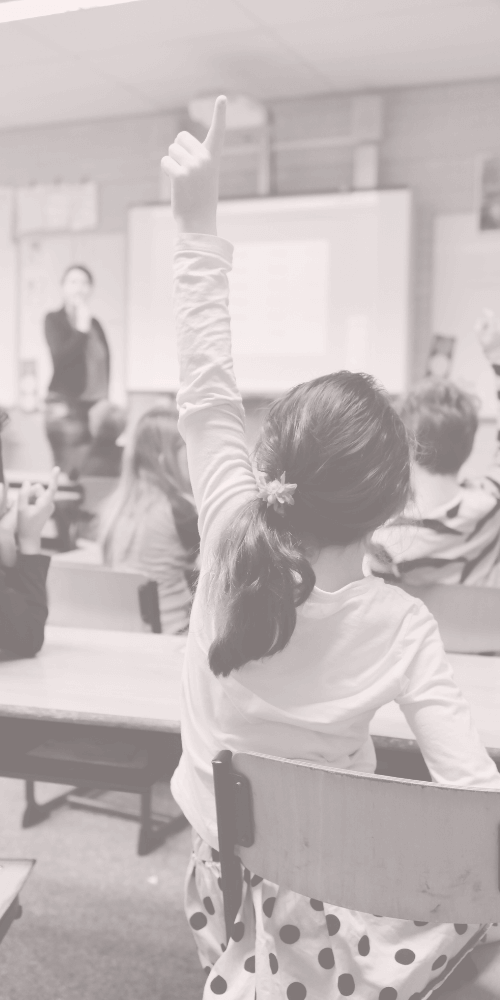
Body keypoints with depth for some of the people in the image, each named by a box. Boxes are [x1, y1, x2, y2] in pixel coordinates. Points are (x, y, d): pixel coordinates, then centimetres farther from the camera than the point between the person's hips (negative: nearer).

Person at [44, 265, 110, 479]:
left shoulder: (95, 324, 14)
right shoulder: (54, 320, 2)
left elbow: (105, 364, 15)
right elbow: (61, 358, -11)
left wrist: (106, 401, 8)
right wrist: (81, 329, -10)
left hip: (96, 406, 4)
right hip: (66, 407, -4)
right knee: (70, 472, -8)